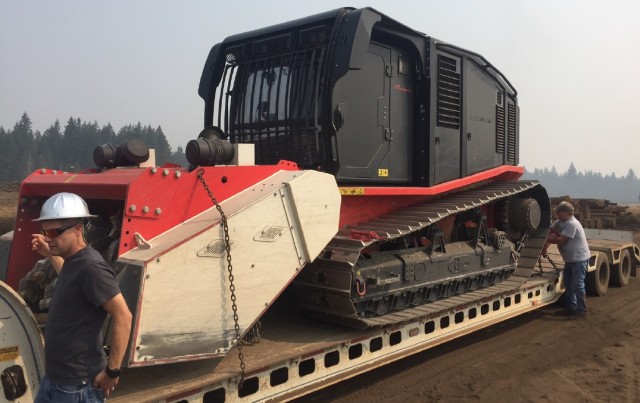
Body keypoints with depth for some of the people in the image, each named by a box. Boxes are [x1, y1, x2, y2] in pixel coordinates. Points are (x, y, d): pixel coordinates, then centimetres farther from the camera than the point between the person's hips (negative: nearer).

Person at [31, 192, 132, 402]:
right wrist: (51, 255, 20)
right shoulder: (74, 260, 5)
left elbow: (123, 316, -26)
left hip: (77, 385, -9)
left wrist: (112, 371, -22)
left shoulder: (91, 266, -24)